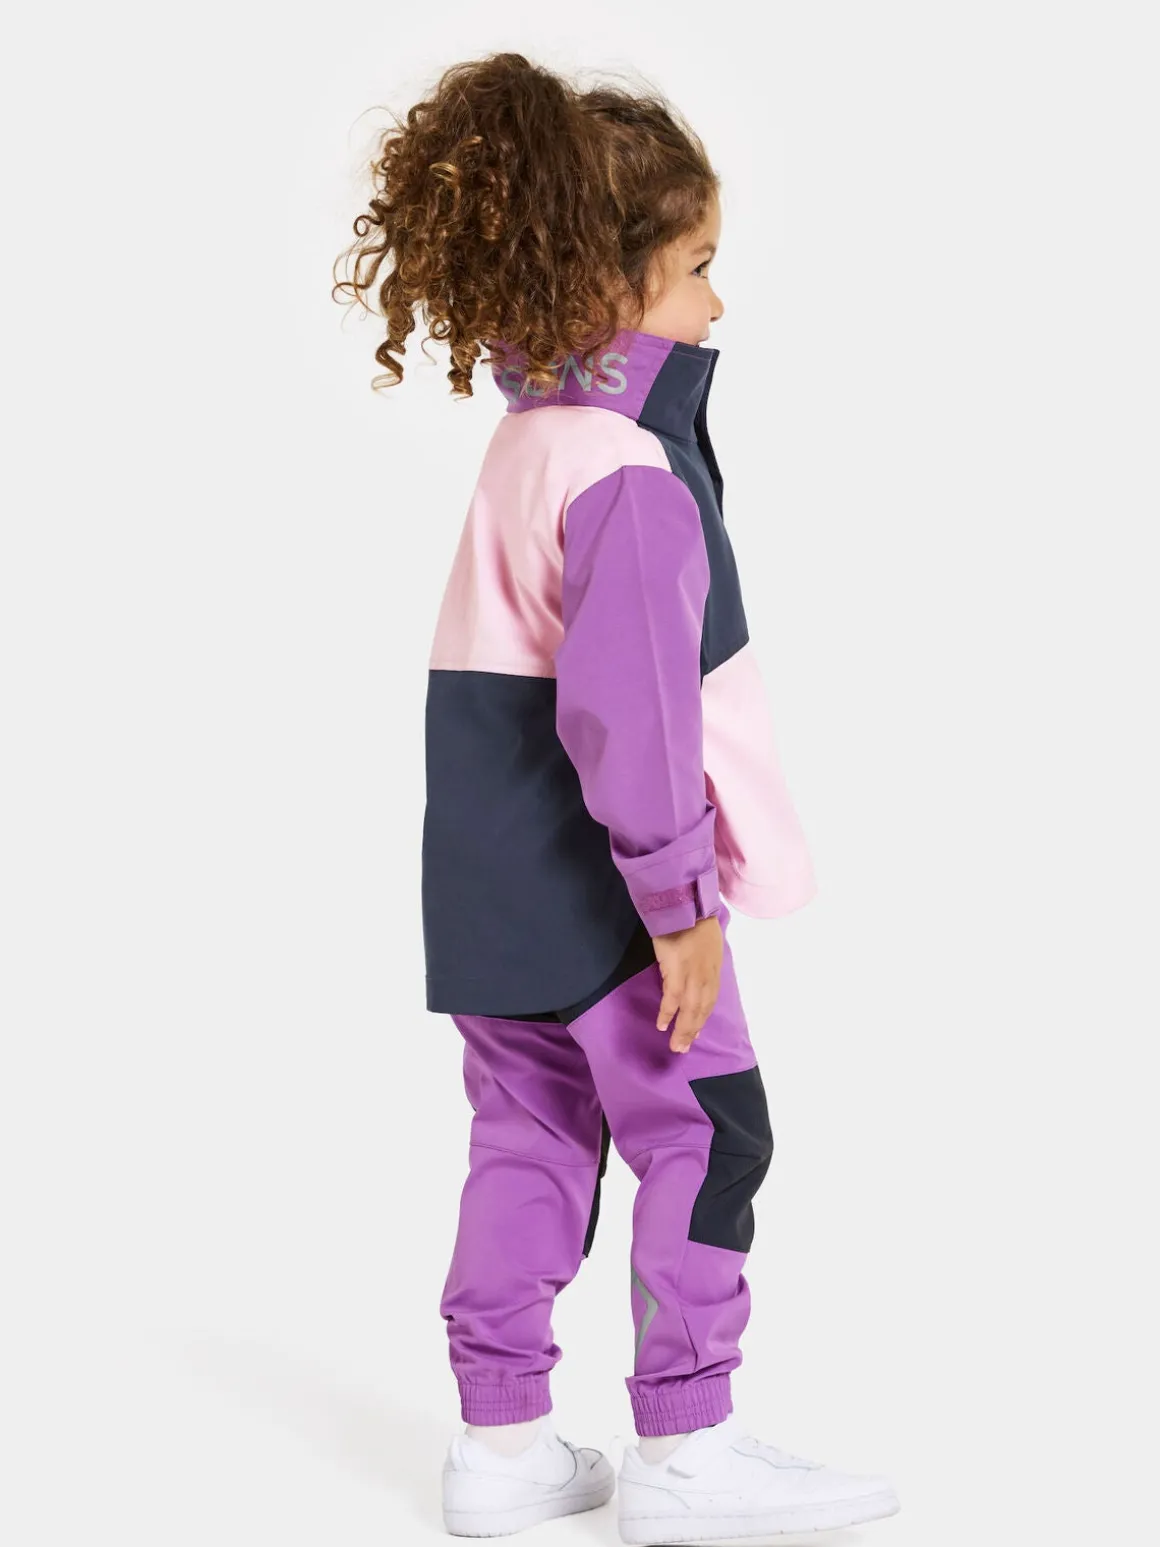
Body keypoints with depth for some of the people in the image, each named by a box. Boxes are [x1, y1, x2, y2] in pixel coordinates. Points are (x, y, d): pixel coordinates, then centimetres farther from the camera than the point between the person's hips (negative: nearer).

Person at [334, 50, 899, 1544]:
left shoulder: (527, 438, 11)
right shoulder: (626, 471, -20)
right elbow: (623, 702, -26)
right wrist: (678, 894, -22)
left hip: (496, 885, 9)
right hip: (603, 883, -9)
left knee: (531, 1136, 14)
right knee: (704, 1136, 2)